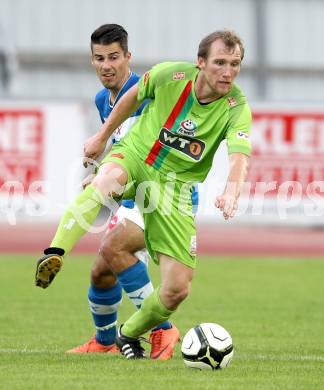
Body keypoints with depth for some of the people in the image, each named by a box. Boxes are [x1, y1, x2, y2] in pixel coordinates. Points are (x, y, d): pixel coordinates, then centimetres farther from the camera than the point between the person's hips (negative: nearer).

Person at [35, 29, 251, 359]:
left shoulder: (236, 108, -17)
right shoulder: (170, 75, -13)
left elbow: (239, 157, -34)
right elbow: (134, 96, 8)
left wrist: (231, 192, -55)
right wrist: (102, 136, 18)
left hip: (175, 186, 1)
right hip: (134, 156, -1)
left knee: (178, 288, -5)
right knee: (108, 179, -42)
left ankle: (129, 334, 24)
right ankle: (53, 255, -46)